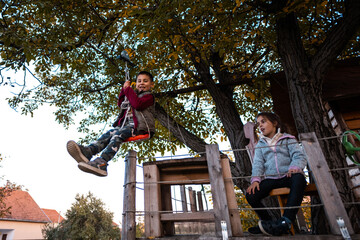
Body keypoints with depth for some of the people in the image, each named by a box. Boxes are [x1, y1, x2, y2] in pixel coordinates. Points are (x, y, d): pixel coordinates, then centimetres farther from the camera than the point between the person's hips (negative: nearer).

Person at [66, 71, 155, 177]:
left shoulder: (149, 96, 8)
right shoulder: (134, 94, 33)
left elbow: (138, 104, -13)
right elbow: (120, 104, 34)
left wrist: (128, 90, -2)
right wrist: (124, 89, 24)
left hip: (140, 126, -7)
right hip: (127, 124, 7)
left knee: (118, 134, -32)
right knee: (109, 134, -20)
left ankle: (101, 162, -50)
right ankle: (87, 151, -42)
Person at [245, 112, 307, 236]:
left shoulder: (288, 139, 13)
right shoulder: (260, 144, 21)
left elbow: (299, 156, -1)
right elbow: (258, 163, 8)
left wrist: (294, 167, -25)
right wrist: (255, 179, -10)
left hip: (288, 176, -2)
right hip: (270, 178, 3)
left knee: (299, 177, -40)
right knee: (250, 195, -23)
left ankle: (285, 221, -41)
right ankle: (268, 222, -3)